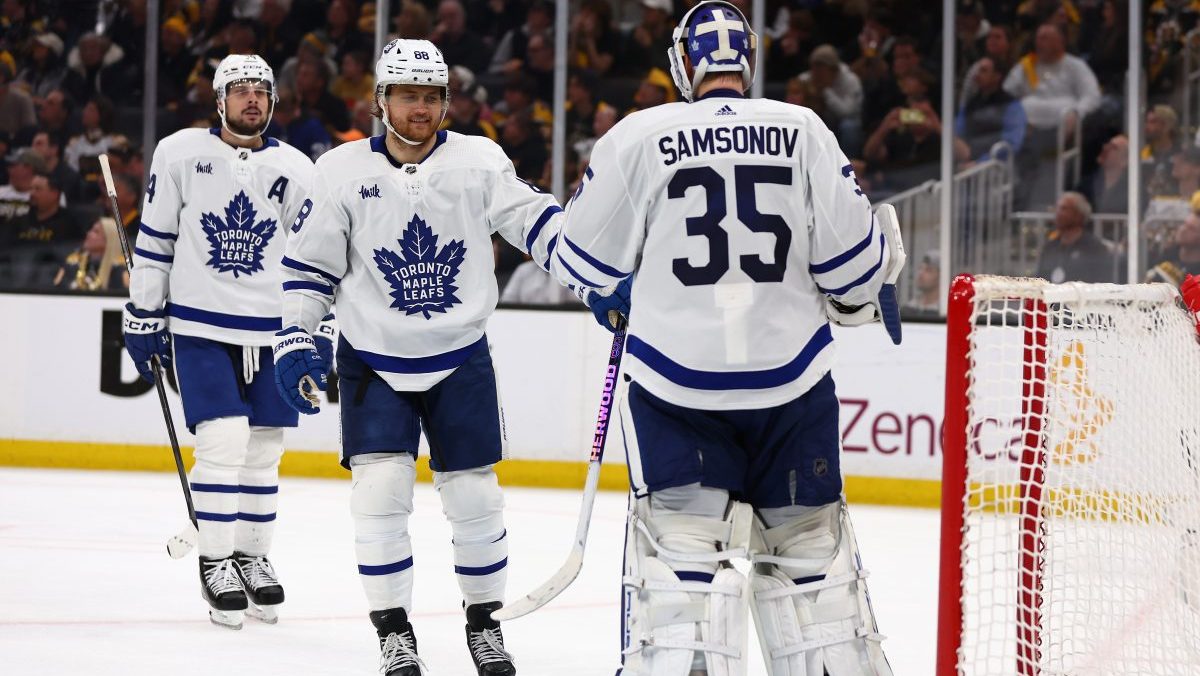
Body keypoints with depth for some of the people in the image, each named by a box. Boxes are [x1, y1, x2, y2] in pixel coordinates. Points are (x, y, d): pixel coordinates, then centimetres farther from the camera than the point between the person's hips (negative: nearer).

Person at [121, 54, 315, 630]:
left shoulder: (296, 170, 3)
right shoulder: (180, 154, -2)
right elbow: (154, 242, 3)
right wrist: (142, 318, 2)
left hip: (270, 332, 3)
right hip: (200, 325, -3)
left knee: (263, 449, 8)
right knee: (223, 440, -13)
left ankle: (252, 557, 24)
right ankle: (215, 562, 0)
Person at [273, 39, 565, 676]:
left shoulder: (479, 161, -7)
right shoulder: (343, 171, -6)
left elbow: (537, 221, -9)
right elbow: (309, 265, -1)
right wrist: (294, 341, -7)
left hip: (461, 359, 1)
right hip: (373, 360, -1)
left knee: (474, 495, 4)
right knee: (380, 491, -10)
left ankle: (483, 620, 22)